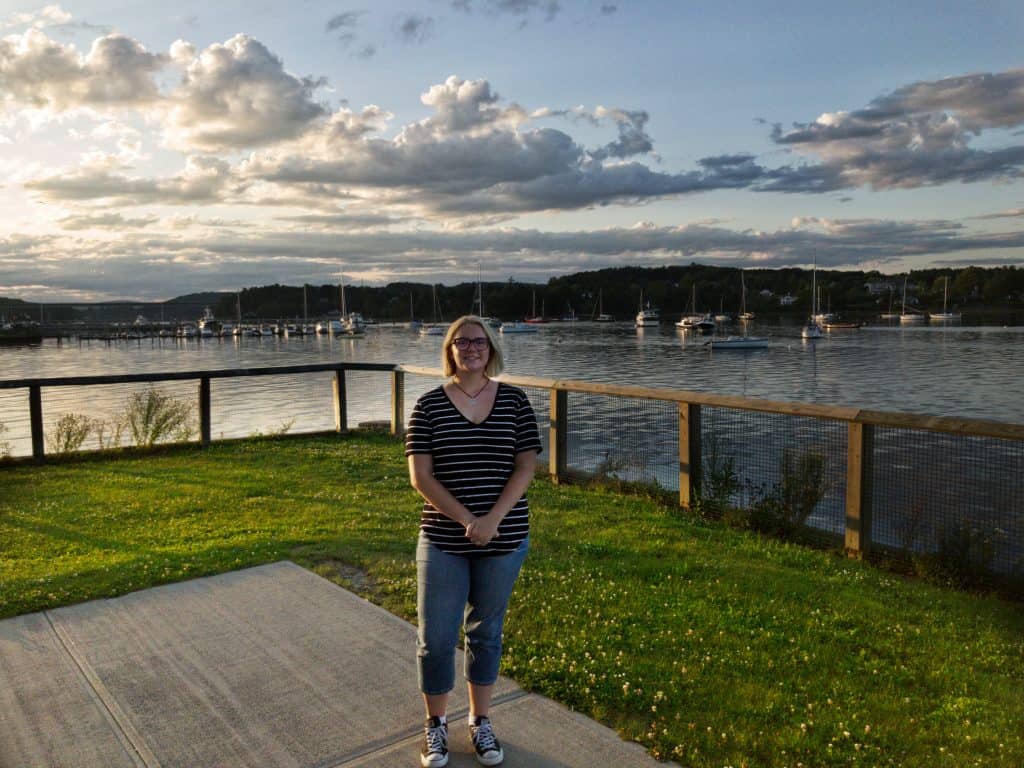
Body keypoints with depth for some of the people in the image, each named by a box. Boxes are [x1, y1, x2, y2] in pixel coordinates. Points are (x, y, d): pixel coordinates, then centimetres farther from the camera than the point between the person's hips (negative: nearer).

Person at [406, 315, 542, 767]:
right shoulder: (429, 405, -4)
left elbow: (526, 466, -5)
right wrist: (467, 519, -18)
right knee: (436, 638, 5)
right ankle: (435, 725, 28)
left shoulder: (514, 401, 0)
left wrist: (492, 519, -17)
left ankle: (481, 722, 34)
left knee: (486, 632, 16)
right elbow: (420, 476, -9)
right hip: (443, 541, -1)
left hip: (503, 540, 1)